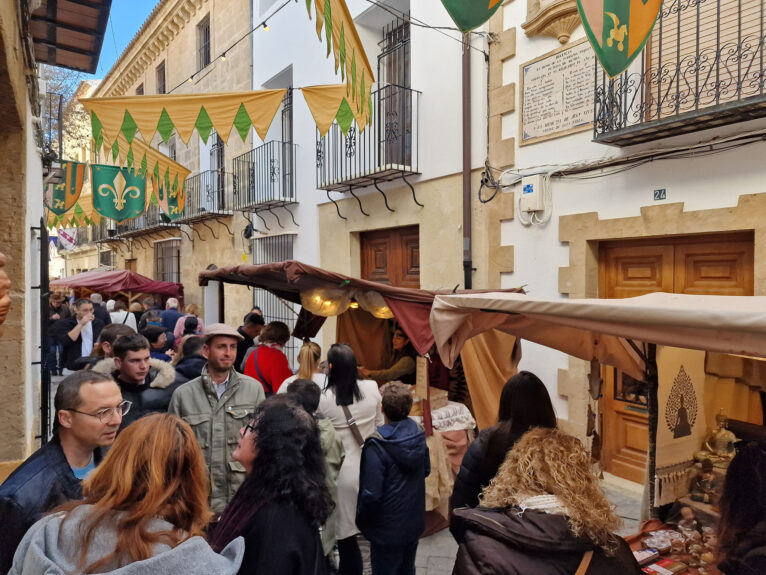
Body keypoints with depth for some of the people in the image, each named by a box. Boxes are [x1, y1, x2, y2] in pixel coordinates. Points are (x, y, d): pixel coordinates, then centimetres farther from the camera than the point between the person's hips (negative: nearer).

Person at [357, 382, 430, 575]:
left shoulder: (377, 446, -28)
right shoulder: (418, 434, -10)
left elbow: (371, 494, -23)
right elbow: (426, 470, 6)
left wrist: (361, 519, -6)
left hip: (387, 530, -5)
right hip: (414, 522, 5)